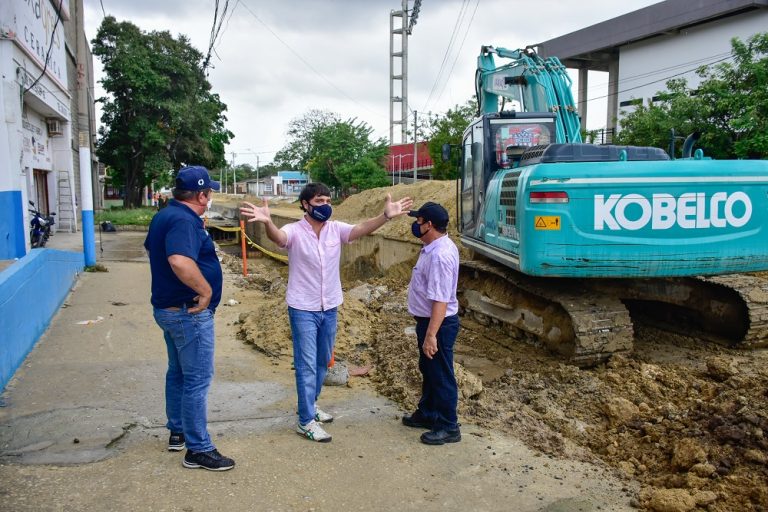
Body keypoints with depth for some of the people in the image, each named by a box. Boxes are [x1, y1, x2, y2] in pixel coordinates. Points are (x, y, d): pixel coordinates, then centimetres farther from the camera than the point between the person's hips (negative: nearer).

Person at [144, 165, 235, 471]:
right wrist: (206, 290, -28)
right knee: (198, 379, -2)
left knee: (177, 373, 21)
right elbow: (179, 261, -41)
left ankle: (177, 432, 36)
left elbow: (151, 247, 27)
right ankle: (199, 449, 7)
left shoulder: (165, 215, 10)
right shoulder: (184, 221, -23)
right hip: (190, 312, -10)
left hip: (169, 307, 11)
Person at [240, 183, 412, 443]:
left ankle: (310, 405, 39)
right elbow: (278, 237, -36)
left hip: (329, 309, 6)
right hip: (303, 310, -5)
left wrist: (386, 216, -37)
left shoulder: (336, 229, -3)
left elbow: (362, 229, -19)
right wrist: (267, 222, -59)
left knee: (322, 363, 19)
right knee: (307, 365, 0)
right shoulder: (295, 230, -14)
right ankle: (306, 421, 10)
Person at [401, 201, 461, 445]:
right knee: (428, 370, 23)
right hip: (428, 320, 10)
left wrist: (431, 335, -30)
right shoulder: (435, 247, 6)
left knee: (441, 375, 4)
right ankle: (427, 413, 40)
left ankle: (448, 427, 19)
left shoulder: (440, 255, -27)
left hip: (439, 324, -10)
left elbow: (441, 300, -30)